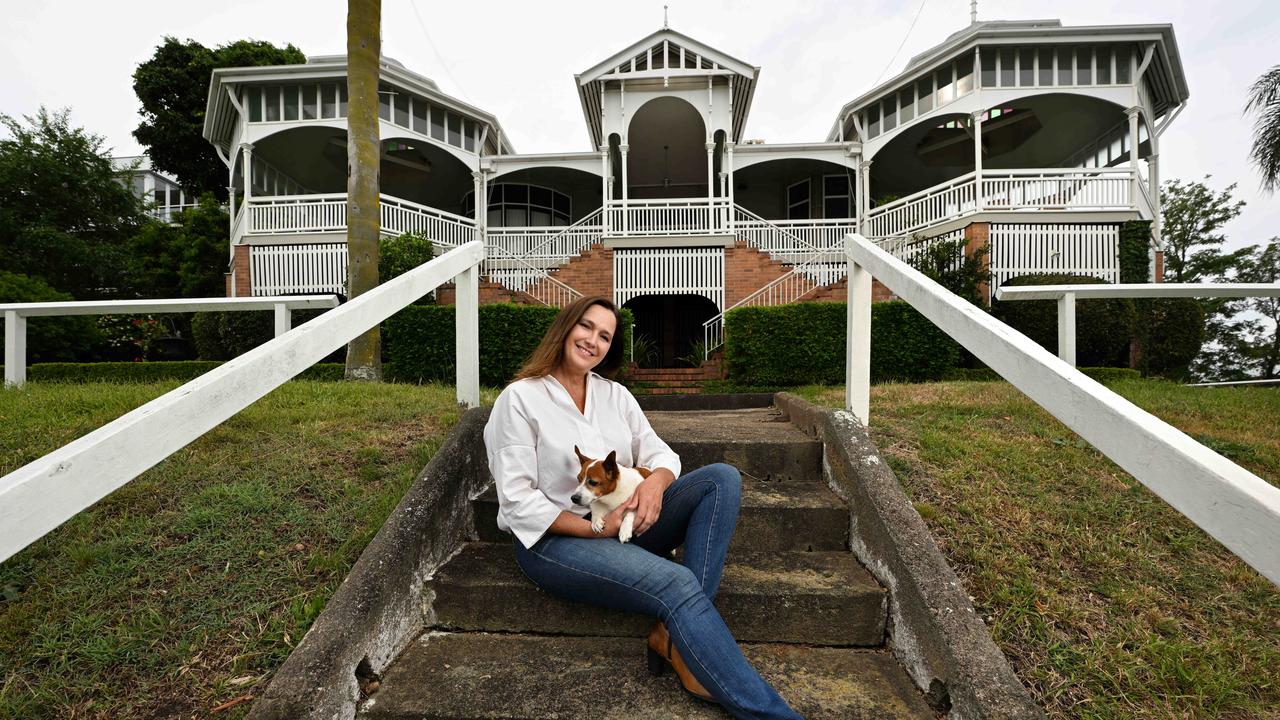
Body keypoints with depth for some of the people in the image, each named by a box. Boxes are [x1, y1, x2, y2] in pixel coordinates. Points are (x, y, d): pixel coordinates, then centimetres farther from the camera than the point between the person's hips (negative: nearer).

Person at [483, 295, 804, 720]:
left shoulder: (615, 395, 11)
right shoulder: (520, 398, -6)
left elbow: (661, 453, 7)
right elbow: (518, 501, -11)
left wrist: (656, 481, -18)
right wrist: (594, 529, -17)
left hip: (624, 522, 7)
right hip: (554, 539, -6)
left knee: (722, 478, -14)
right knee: (677, 584, -30)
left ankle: (675, 635, -22)